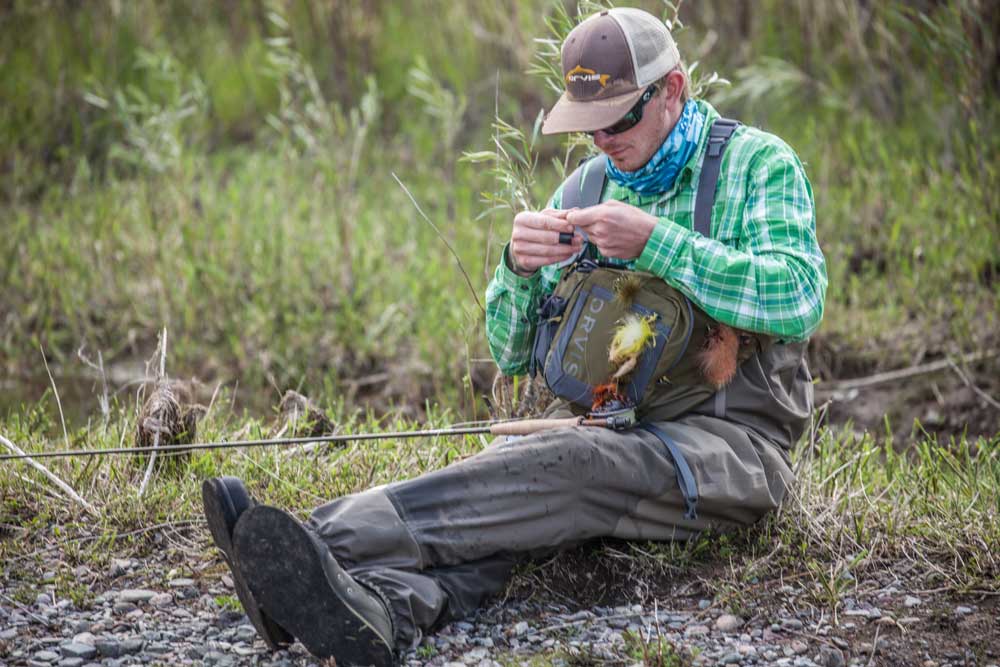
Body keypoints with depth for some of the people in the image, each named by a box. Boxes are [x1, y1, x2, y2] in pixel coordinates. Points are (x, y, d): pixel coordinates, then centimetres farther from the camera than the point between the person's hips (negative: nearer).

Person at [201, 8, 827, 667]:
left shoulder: (760, 163, -1)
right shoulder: (585, 188, 14)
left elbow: (800, 299, -19)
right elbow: (513, 354, 10)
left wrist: (654, 242, -23)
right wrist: (521, 266, -13)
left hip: (731, 437, -5)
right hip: (610, 422, 5)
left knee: (563, 465, -34)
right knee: (511, 469, -30)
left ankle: (324, 538, -47)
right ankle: (377, 607, -58)